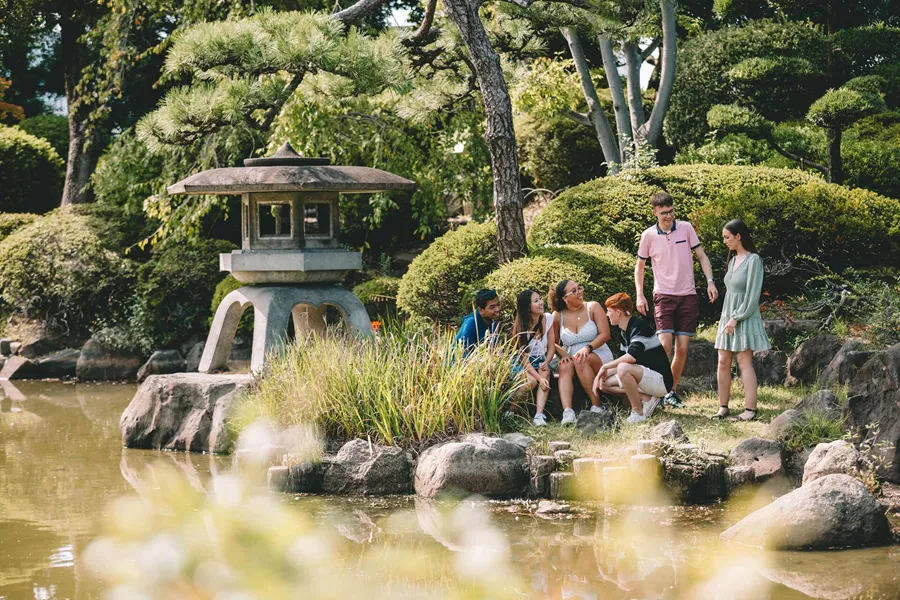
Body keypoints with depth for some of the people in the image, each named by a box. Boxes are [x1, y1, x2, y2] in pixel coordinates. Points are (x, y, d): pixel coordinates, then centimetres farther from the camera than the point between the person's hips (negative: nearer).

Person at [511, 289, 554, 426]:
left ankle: (539, 415, -38)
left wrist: (546, 363, -19)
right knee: (532, 381, -32)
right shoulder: (520, 327, -17)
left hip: (541, 360, 3)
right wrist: (539, 378, -28)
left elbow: (551, 347, 1)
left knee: (545, 373, -30)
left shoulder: (548, 319, -7)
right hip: (524, 364, -3)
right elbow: (523, 357, -18)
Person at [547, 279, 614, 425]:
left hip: (600, 356, -2)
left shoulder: (592, 308, -1)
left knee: (581, 360, -36)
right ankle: (567, 412, -51)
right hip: (571, 357, 2)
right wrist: (564, 354, -10)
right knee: (565, 366, -33)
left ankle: (596, 406, -30)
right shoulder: (558, 316, 5)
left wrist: (588, 348, -24)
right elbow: (553, 342, 12)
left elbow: (605, 334, -8)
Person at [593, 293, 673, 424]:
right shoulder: (625, 332, 12)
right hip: (647, 378, 10)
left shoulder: (639, 326, -18)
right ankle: (647, 398, 0)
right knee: (604, 383, 6)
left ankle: (638, 413, -19)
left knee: (623, 369, -34)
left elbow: (632, 356, -33)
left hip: (661, 380, -10)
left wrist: (606, 367, -22)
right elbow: (624, 360, 17)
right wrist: (605, 373, 0)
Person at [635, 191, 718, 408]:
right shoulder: (648, 235, 0)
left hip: (688, 296, 2)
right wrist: (640, 295, 1)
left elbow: (701, 255, 6)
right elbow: (639, 266, 10)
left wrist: (710, 281, -7)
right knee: (664, 345, -16)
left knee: (682, 348, 2)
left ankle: (672, 391, 13)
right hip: (664, 296, -2)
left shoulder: (686, 228, 2)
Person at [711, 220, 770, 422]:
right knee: (723, 362, 4)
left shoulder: (753, 260, -11)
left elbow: (752, 294, -15)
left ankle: (750, 409, -9)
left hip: (744, 317, -8)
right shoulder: (732, 260, 13)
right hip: (728, 315, 8)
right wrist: (728, 317, 11)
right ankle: (723, 407, 8)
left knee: (744, 362, -9)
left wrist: (736, 318, -16)